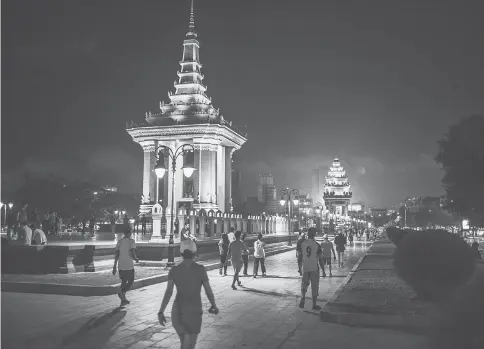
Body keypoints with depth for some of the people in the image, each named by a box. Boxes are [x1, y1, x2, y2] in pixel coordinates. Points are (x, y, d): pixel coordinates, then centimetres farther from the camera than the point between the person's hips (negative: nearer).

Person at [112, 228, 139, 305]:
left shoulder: (119, 241, 6)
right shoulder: (131, 241, -10)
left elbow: (117, 255, 5)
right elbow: (133, 255, -18)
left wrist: (114, 267, 8)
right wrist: (136, 259, 4)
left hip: (121, 266, 5)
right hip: (129, 266, -5)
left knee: (124, 282, 18)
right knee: (130, 281, 11)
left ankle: (123, 299, 17)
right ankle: (122, 293, -14)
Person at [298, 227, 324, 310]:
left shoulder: (302, 244, -2)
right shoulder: (317, 245, -8)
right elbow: (320, 259, -6)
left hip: (305, 268, 2)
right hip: (314, 268, -2)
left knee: (304, 284, 16)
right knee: (314, 286, 7)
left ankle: (303, 298, -7)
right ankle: (314, 304, 12)